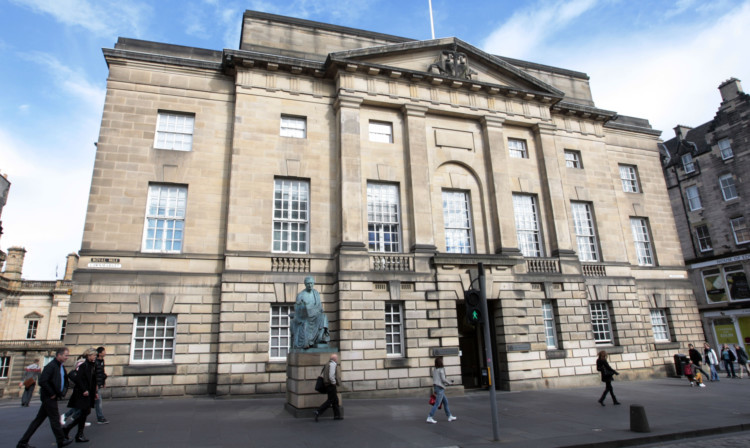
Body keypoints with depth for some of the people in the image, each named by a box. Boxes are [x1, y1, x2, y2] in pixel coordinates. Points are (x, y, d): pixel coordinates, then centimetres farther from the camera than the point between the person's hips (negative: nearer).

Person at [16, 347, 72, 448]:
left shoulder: (61, 367, 11)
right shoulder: (51, 366, -18)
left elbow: (65, 381, 23)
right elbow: (42, 381, -25)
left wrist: (63, 392, 9)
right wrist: (52, 394, -18)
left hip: (51, 397, 9)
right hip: (49, 397, -9)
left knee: (39, 419, 13)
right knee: (54, 419, 1)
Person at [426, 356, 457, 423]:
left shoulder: (434, 370, 10)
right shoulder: (441, 369, -13)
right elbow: (443, 379, -16)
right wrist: (450, 383, 1)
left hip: (435, 387, 9)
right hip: (440, 388, -9)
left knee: (445, 401, 18)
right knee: (437, 404, -5)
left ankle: (449, 416, 25)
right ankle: (429, 418, -6)